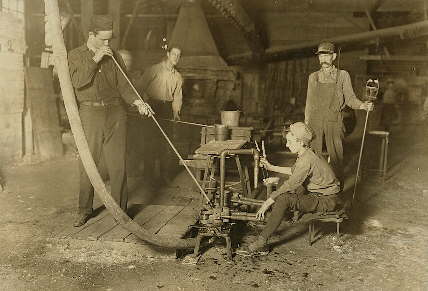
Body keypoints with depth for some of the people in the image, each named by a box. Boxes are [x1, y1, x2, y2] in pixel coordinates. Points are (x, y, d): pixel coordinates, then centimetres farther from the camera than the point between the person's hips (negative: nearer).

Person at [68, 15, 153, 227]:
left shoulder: (114, 57, 11)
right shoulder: (76, 55, 6)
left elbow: (123, 86, 5)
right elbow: (77, 81, -11)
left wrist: (138, 102, -12)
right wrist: (95, 60, -14)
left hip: (115, 113, 1)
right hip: (90, 114, -1)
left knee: (118, 164, 1)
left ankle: (120, 210, 11)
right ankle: (85, 210, 18)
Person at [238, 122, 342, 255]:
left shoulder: (308, 160, -25)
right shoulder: (305, 154, 5)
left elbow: (290, 184, -25)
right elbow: (293, 171, 24)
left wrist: (267, 203, -20)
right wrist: (272, 167, 23)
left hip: (328, 200, -10)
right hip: (318, 193, 10)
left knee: (284, 199, -25)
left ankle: (261, 243, -22)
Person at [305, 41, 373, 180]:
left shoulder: (343, 75, 6)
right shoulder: (313, 77, 11)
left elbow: (350, 98, 4)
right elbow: (309, 102, 13)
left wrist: (362, 105, -17)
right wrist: (306, 123, 10)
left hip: (334, 122, -1)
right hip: (315, 121, 2)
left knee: (336, 156, 0)